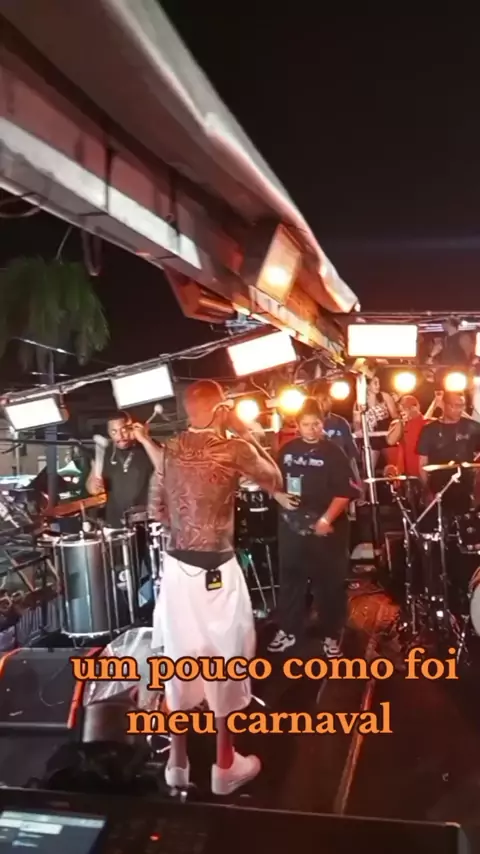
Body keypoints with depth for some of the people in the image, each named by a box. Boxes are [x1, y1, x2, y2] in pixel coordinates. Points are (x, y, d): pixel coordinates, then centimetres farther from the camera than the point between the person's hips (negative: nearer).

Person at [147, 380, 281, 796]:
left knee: (179, 659, 15)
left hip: (176, 566, 5)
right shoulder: (234, 449, -12)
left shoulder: (169, 450, 3)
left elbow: (156, 510, 10)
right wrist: (248, 435, 4)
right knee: (224, 661, 10)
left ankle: (178, 762, 30)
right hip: (216, 570, -5)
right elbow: (275, 481, 3)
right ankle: (226, 767, 25)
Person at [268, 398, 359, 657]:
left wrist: (326, 519, -21)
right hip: (291, 526, 4)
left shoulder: (333, 452, -7)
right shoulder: (288, 450, 6)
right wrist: (280, 497, -5)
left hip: (326, 528, -4)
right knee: (290, 580, 13)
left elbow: (345, 492, -12)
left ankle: (332, 636, 19)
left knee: (329, 583, 4)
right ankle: (288, 631, 29)